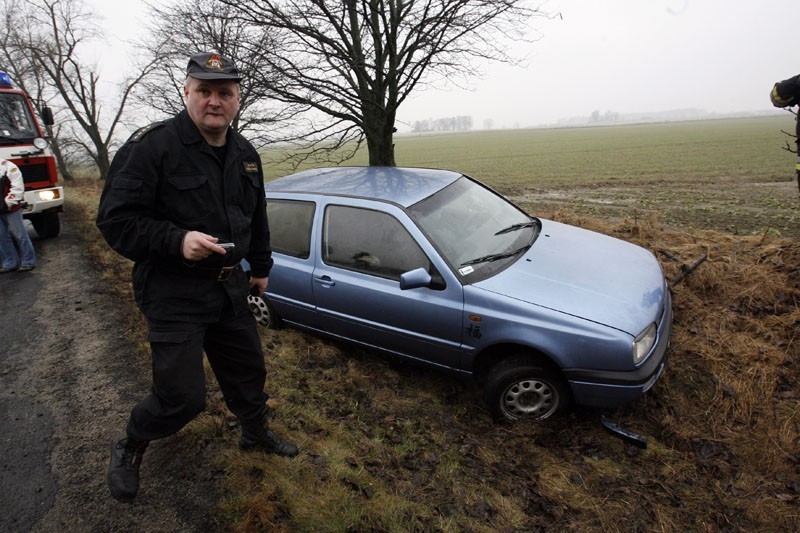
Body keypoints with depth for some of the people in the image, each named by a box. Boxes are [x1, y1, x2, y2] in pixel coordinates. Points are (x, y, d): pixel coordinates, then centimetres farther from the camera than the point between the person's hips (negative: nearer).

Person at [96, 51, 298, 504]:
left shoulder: (245, 154, 8)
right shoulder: (152, 146, -14)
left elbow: (257, 219, 19)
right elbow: (115, 220, -15)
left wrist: (260, 268, 23)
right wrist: (177, 241, -28)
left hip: (230, 286, 7)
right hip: (173, 293, -6)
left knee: (247, 368, 18)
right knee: (181, 395, -4)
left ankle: (257, 432, 45)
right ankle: (129, 449, 28)